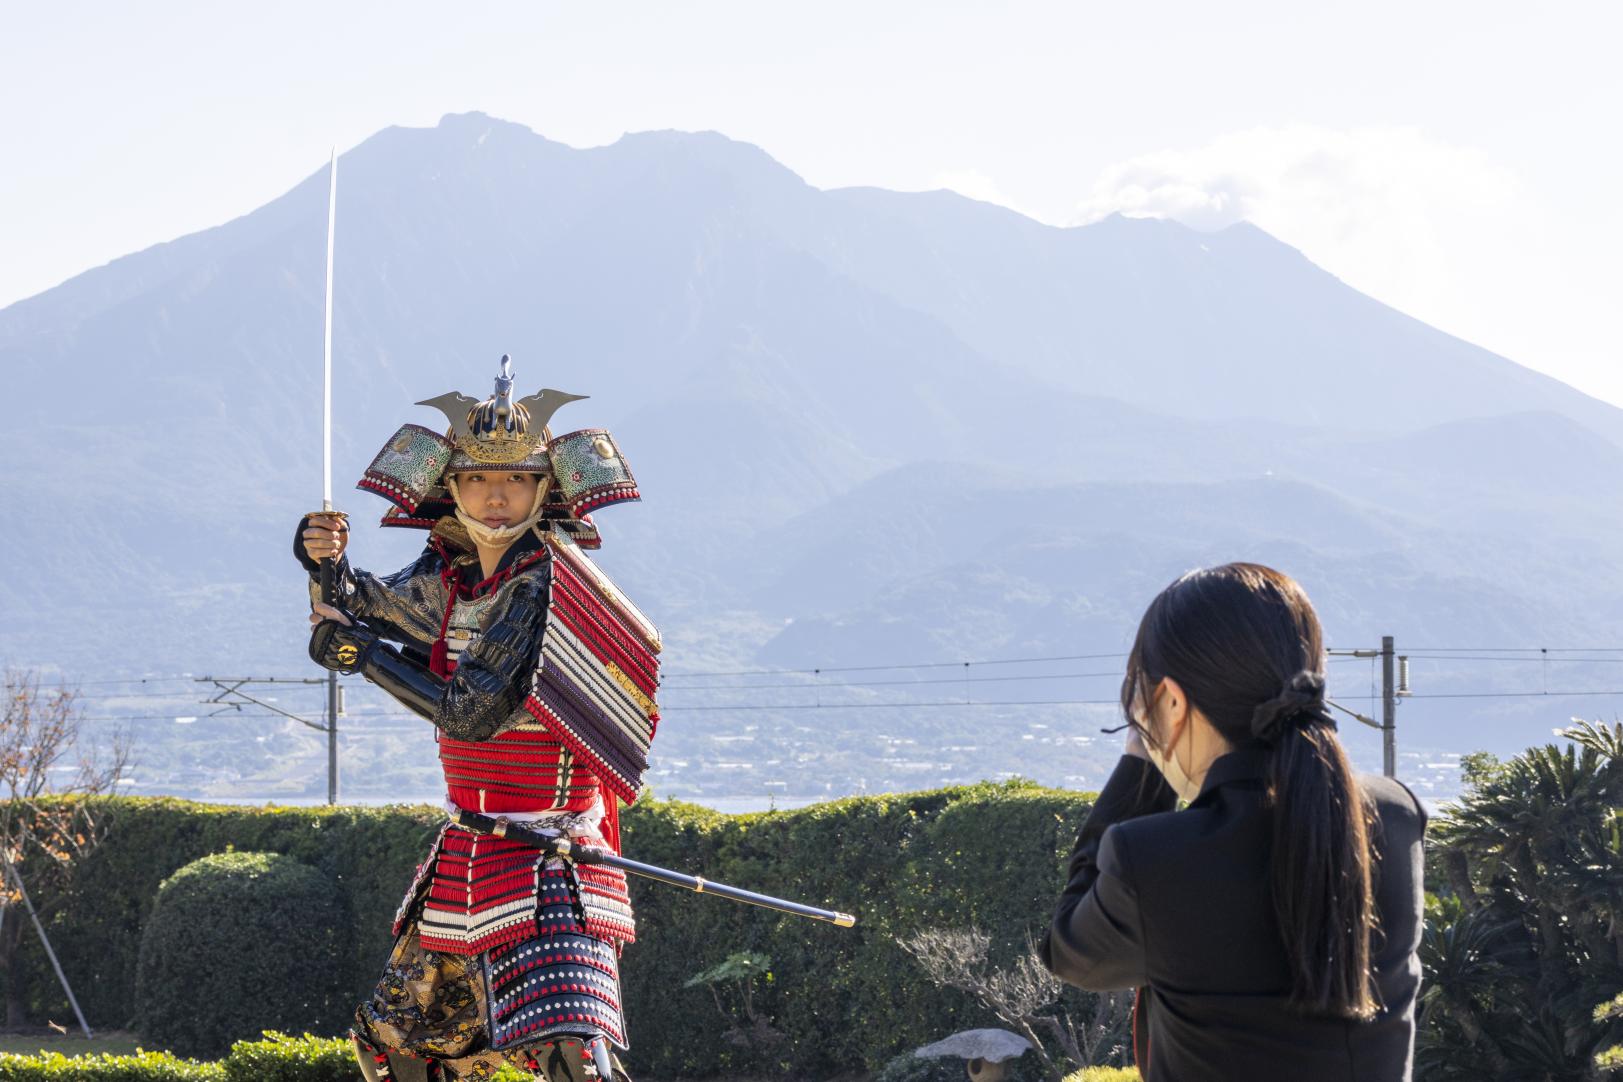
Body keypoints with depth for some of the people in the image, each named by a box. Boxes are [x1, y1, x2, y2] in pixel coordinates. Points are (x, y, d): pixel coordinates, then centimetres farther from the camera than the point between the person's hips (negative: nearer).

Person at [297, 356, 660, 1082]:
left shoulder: (546, 578, -17)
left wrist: (361, 652, -13)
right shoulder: (453, 575, 5)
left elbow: (472, 712, -22)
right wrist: (327, 565, -3)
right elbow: (364, 612, 19)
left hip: (550, 862, -8)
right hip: (466, 857, 9)